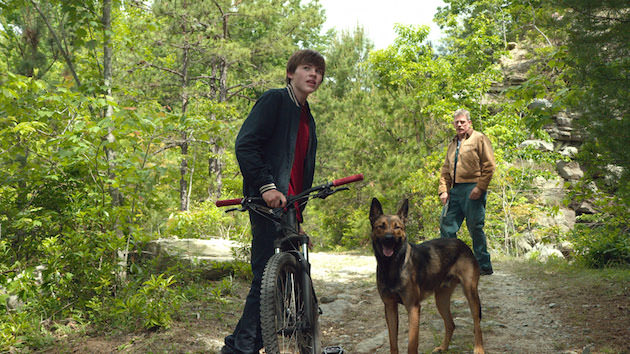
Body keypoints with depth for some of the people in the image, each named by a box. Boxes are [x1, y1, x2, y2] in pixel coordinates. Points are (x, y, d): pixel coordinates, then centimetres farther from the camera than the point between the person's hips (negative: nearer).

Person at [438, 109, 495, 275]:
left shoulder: (479, 139, 0)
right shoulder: (453, 144, 21)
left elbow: (489, 166, -7)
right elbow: (445, 169, 21)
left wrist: (480, 187, -15)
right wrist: (443, 190, 8)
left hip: (473, 190, -7)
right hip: (455, 190, 7)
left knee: (476, 229, -3)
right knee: (447, 225, 5)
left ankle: (484, 266, 8)